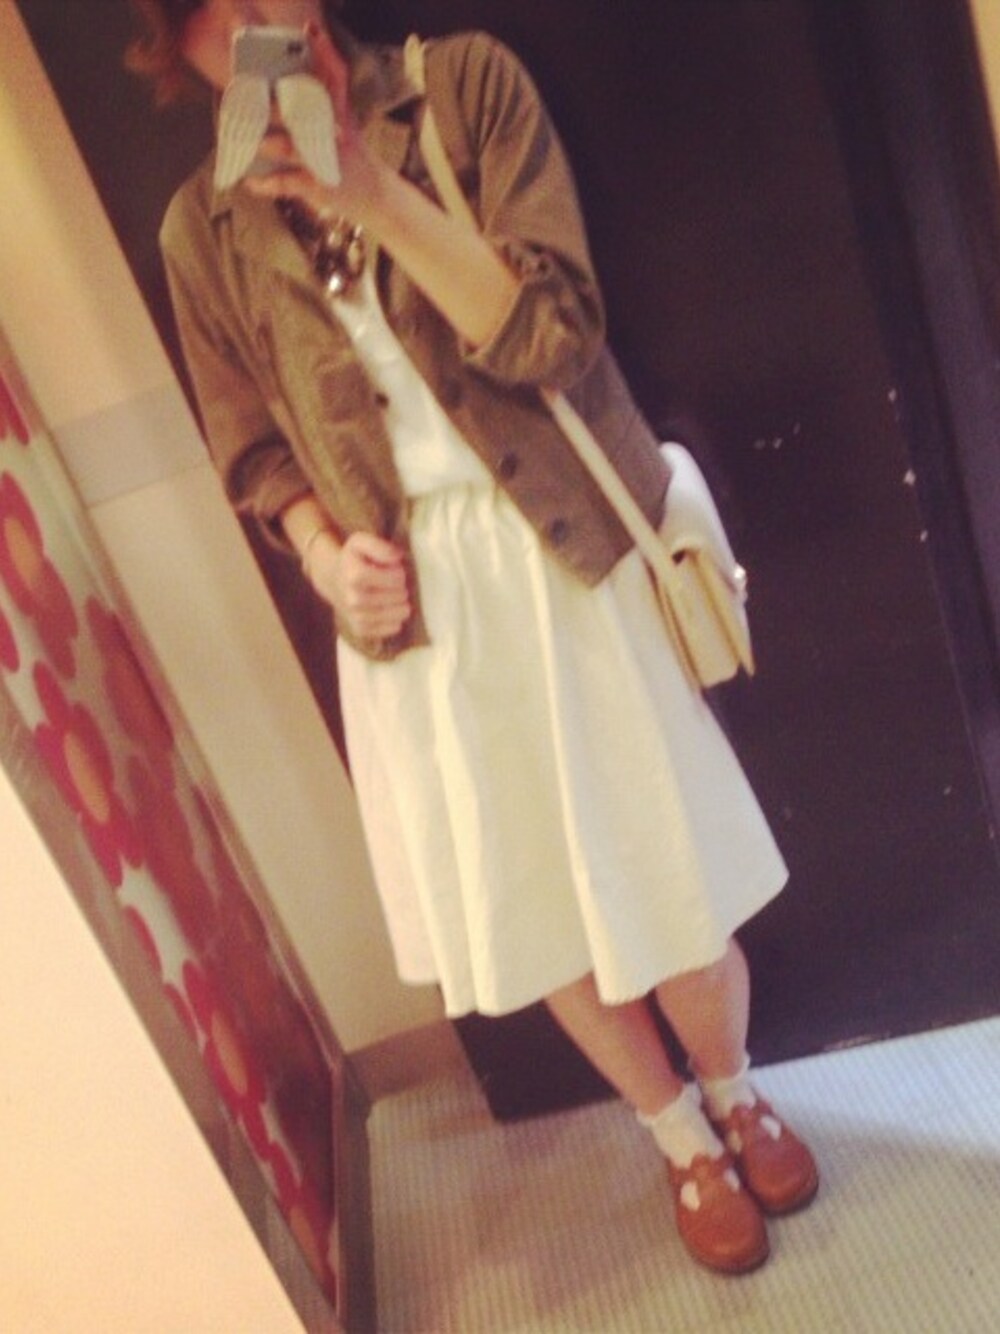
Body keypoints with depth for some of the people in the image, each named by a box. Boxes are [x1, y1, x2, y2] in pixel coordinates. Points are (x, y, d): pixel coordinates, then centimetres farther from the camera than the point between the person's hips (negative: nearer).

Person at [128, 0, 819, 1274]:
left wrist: (375, 193, -20)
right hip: (409, 613, 2)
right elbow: (254, 449, 10)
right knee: (531, 920, 13)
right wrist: (326, 555, -10)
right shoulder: (203, 231, 3)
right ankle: (680, 1134, 42)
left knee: (664, 878, 9)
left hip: (567, 567, -1)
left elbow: (551, 334, -11)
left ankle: (735, 1089, 44)